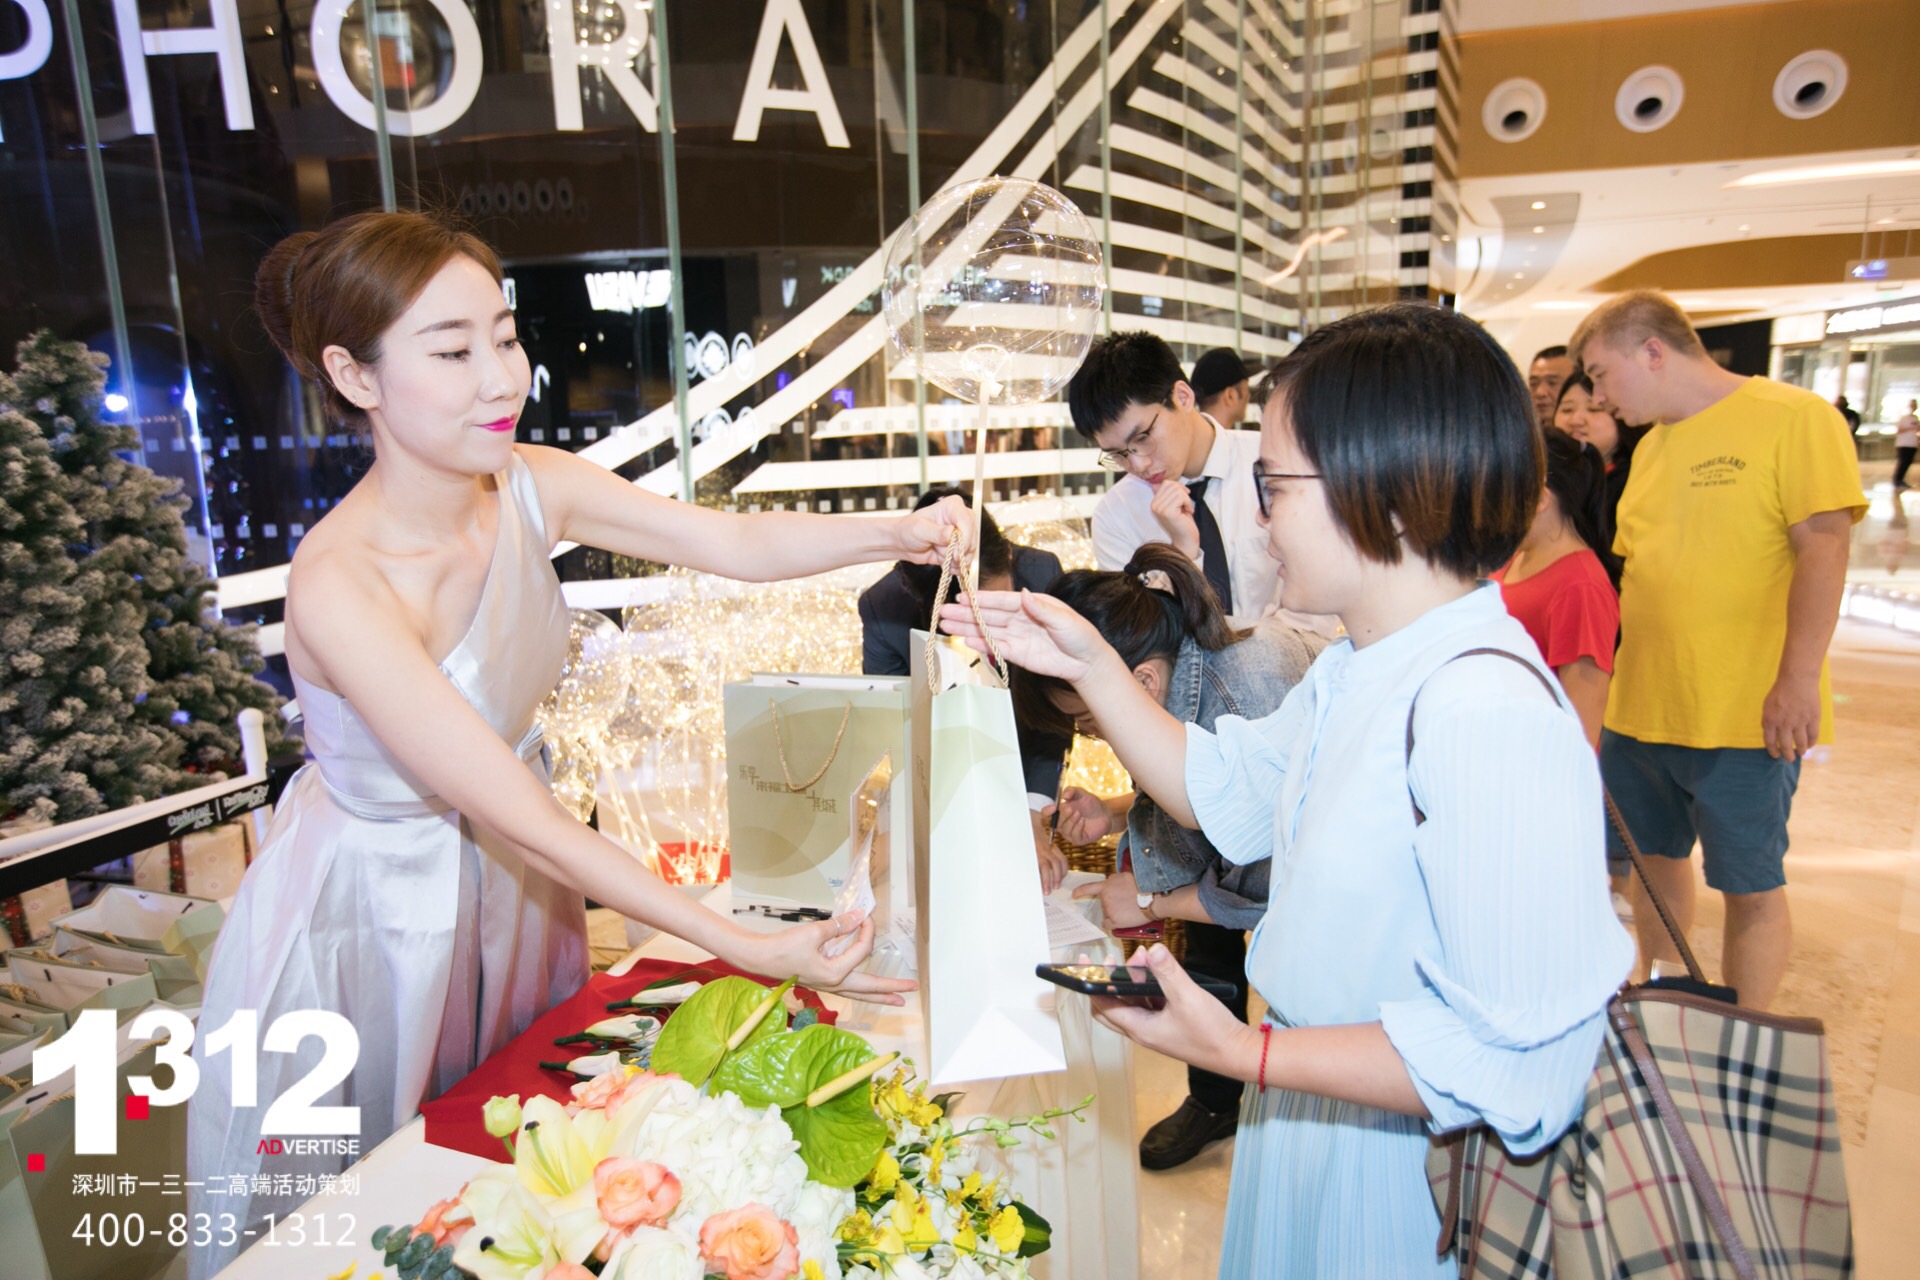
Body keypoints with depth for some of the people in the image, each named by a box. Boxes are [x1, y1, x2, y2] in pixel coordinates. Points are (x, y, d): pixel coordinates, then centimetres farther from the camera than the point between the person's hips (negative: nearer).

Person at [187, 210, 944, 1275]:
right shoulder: (339, 587, -34)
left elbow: (739, 543, -17)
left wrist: (897, 534, -35)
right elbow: (528, 820, -34)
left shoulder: (531, 487, -15)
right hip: (373, 912, -5)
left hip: (508, 873, 6)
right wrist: (748, 948, -35)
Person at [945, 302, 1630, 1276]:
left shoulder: (1488, 713, -31)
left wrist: (1246, 1053, -26)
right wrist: (1090, 666, 2)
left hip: (1396, 1172, -8)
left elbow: (1510, 1055, -29)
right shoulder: (1358, 669, 0)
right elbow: (1227, 791, 10)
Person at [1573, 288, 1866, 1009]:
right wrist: (1599, 672, 15)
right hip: (1640, 708, 7)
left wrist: (1799, 680, -20)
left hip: (1746, 717, -7)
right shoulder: (1652, 446, 13)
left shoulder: (1792, 417, -8)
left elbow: (1824, 546, -15)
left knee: (1750, 886, 5)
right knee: (1656, 857, 18)